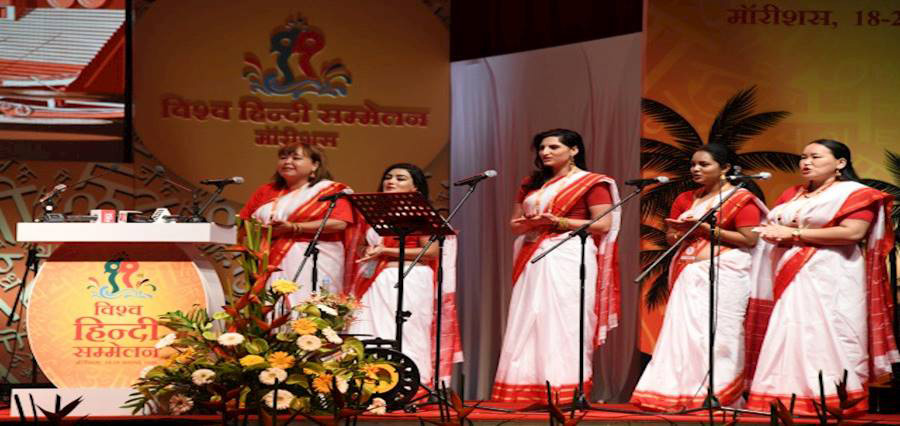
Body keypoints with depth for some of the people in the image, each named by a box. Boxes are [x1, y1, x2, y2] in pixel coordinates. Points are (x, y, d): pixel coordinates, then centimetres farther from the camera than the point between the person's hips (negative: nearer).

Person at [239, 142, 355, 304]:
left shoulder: (330, 189, 4)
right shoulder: (266, 192, 18)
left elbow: (339, 223, -11)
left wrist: (293, 227, -11)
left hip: (314, 265, -4)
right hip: (273, 263, 4)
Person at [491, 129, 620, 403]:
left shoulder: (592, 183, 2)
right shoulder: (531, 184, 20)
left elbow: (603, 225, -7)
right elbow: (515, 225, 19)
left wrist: (558, 222, -13)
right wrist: (531, 223, -5)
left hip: (570, 258, -6)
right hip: (533, 259, 6)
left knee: (564, 323, -11)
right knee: (527, 323, -2)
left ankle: (566, 396, -11)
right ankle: (528, 393, -2)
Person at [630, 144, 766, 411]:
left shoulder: (742, 199, -1)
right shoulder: (685, 200, 17)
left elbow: (749, 240, -10)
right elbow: (670, 236, 16)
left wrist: (706, 228, -11)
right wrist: (686, 230, -7)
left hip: (723, 274, -6)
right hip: (689, 275, 6)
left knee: (715, 330, -9)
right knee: (684, 329, -2)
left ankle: (717, 395, -6)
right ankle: (684, 394, -2)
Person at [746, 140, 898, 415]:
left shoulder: (855, 193, -1)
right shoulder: (791, 195, 19)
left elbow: (852, 232, -15)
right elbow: (771, 227, 22)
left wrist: (794, 234, -13)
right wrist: (772, 234, -6)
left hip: (829, 277, -6)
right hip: (790, 278, 6)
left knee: (822, 336, -10)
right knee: (789, 336, 0)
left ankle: (832, 403, -7)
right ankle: (789, 401, 0)